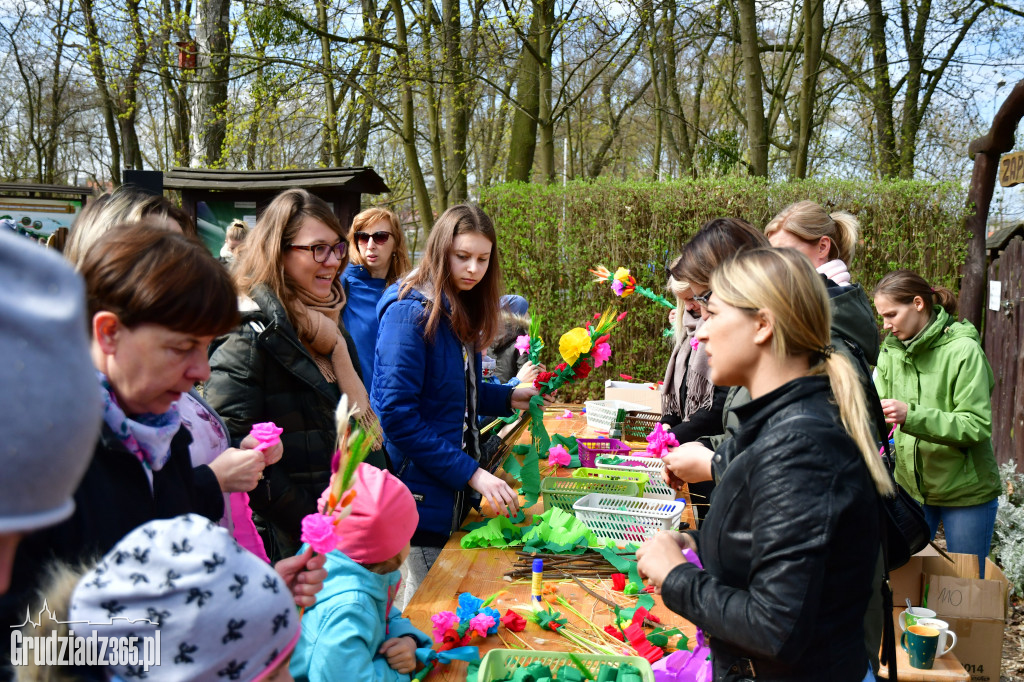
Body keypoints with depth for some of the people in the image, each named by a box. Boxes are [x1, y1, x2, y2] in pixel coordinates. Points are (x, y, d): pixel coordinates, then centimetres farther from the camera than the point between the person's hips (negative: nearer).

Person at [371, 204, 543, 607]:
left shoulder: (460, 310, 8)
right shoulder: (410, 313, -18)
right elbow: (398, 415, -23)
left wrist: (508, 397, 4)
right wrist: (472, 474, -23)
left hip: (455, 491, 9)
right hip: (422, 491, -8)